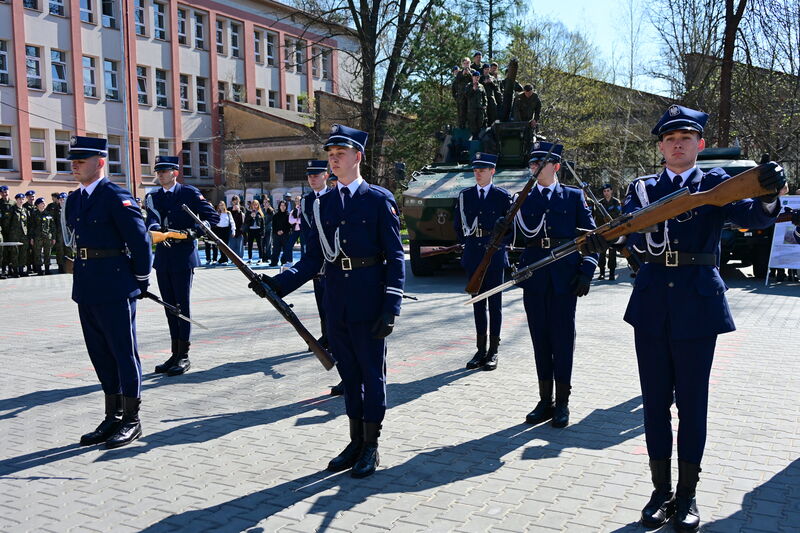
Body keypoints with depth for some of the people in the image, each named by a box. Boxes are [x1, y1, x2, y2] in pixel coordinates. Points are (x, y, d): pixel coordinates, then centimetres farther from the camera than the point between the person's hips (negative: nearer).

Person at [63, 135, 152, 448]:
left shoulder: (117, 197, -11)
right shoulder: (74, 199, 13)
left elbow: (140, 240, -11)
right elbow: (75, 239, 18)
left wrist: (140, 282, -6)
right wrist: (85, 274, 14)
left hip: (115, 287, -8)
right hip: (86, 288, 8)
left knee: (124, 352, 1)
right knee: (100, 353, 14)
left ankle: (131, 420, 11)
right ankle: (112, 417, 25)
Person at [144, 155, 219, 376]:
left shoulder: (189, 193, -1)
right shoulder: (153, 198, 12)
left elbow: (212, 216, -3)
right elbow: (151, 221, -5)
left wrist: (194, 231, -17)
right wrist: (156, 230, -28)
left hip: (184, 258, -5)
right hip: (163, 259, 5)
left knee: (182, 306, -3)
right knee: (170, 307, 10)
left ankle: (184, 356, 3)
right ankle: (175, 354, 18)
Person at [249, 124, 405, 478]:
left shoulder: (379, 200, -5)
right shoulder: (324, 203, 9)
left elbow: (395, 257, -7)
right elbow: (314, 259, 8)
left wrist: (391, 307, -15)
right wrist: (278, 284, -5)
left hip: (368, 301, -5)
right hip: (336, 302, 5)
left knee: (372, 372, 5)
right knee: (348, 372, 14)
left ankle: (371, 447, 18)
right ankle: (356, 442, 27)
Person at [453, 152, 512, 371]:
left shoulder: (503, 196, 0)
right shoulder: (465, 195, 8)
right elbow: (457, 224, 16)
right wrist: (466, 242, 11)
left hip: (494, 256, -3)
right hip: (473, 257, 3)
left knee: (494, 304, 2)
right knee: (478, 303, 8)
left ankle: (493, 351, 8)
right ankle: (481, 349, 15)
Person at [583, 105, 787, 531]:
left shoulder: (714, 184, 4)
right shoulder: (643, 188, 10)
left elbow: (754, 217, -15)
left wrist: (768, 196, -38)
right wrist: (603, 237, -31)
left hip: (697, 302, -2)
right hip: (652, 302, 2)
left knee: (692, 402, 6)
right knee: (655, 400, 9)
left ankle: (687, 495, 21)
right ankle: (661, 491, 22)